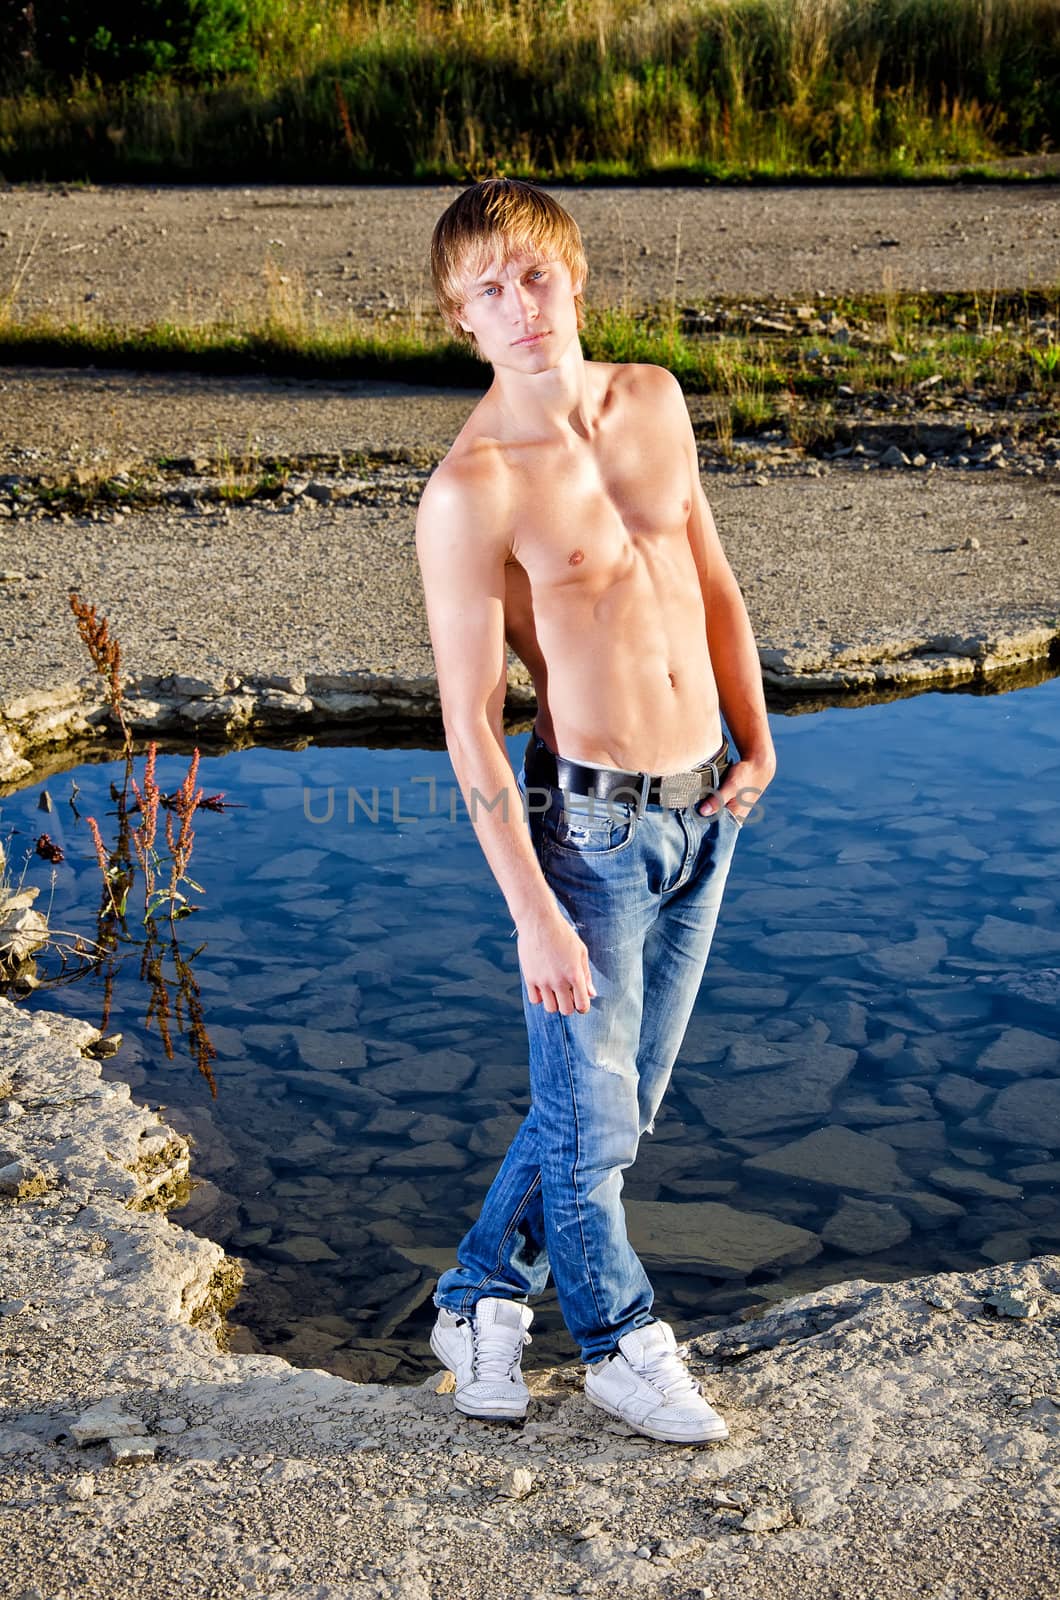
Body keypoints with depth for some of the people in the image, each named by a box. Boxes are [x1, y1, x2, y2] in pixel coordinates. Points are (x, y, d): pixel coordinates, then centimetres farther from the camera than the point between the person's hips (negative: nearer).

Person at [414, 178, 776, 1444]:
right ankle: (620, 1345, 31)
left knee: (622, 1101, 16)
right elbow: (469, 719, -17)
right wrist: (532, 911, -18)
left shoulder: (652, 399, 3)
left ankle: (481, 1297, 35)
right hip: (590, 824, -6)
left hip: (703, 812, 7)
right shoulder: (469, 493, -17)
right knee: (590, 1117, 6)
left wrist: (755, 739, 7)